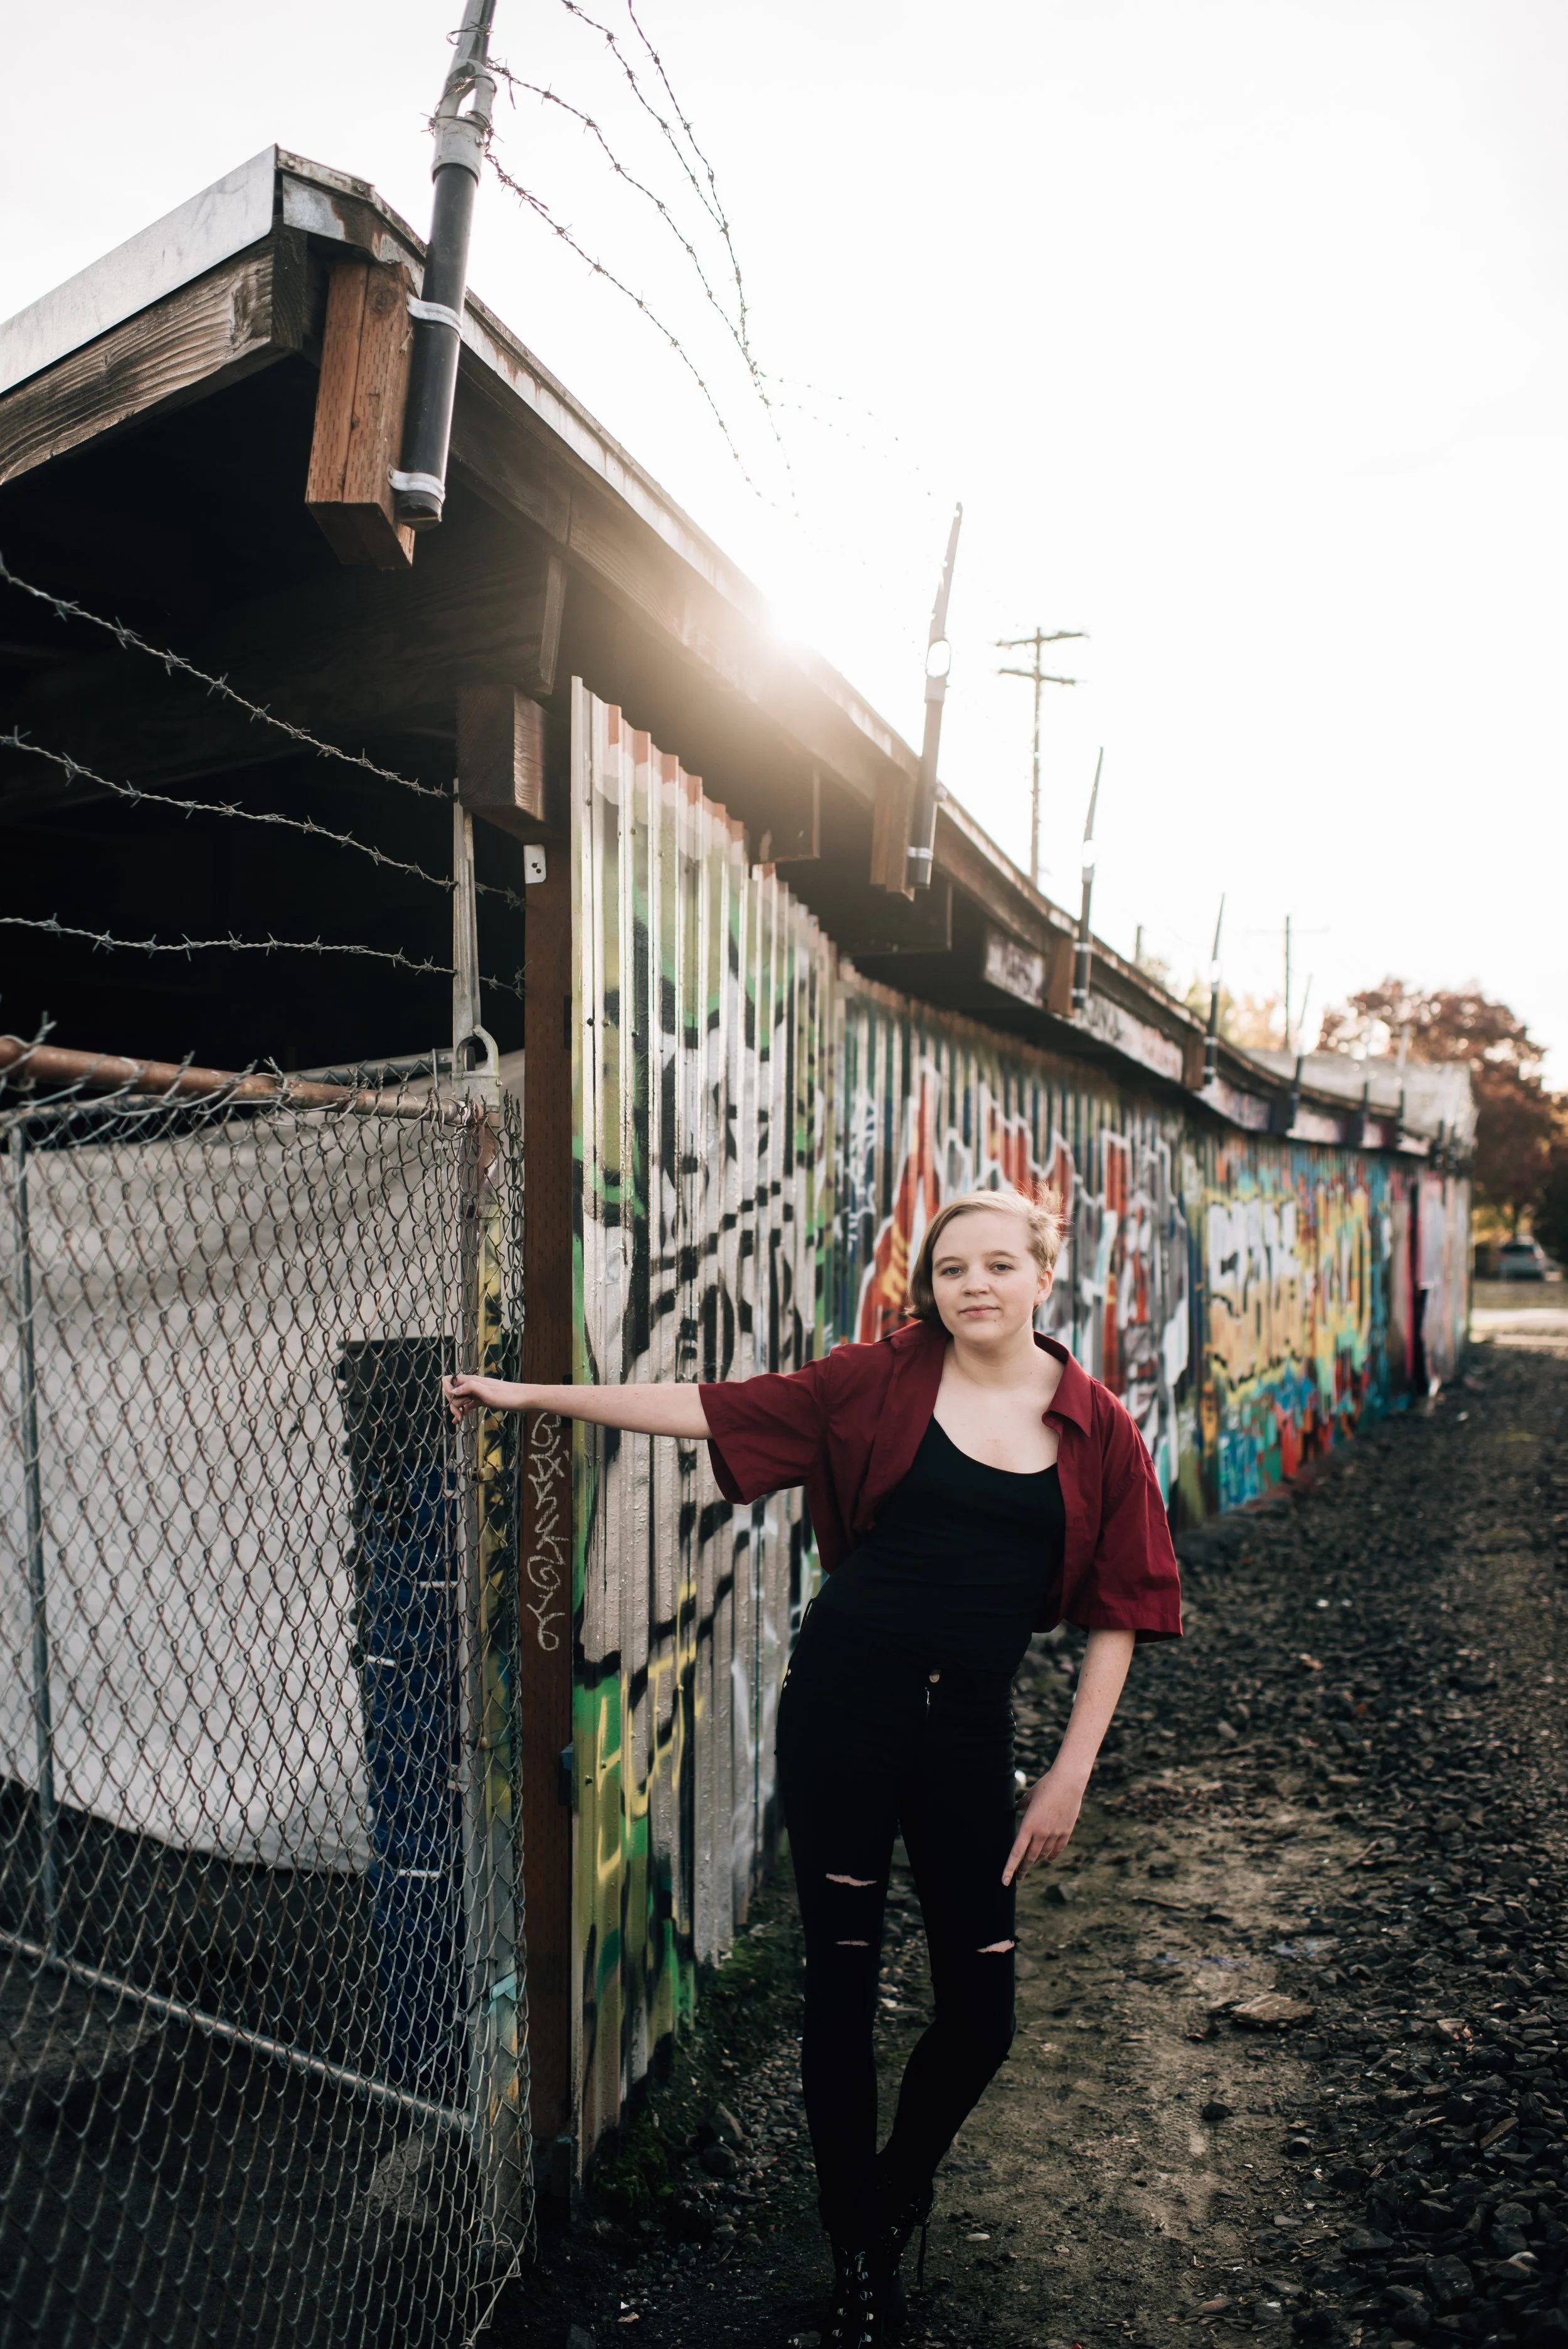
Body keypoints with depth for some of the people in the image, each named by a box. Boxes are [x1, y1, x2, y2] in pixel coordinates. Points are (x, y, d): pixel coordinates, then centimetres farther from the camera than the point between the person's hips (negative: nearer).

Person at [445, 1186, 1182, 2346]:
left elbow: (1119, 1608, 4)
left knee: (980, 2017, 7)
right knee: (843, 1984, 7)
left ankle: (898, 2192, 41)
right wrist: (529, 1394, -1)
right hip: (846, 1701, -1)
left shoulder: (1094, 1426, 1)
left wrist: (1071, 1774, 0)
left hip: (968, 1725, 1)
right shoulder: (881, 1380, -2)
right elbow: (711, 1408, 0)